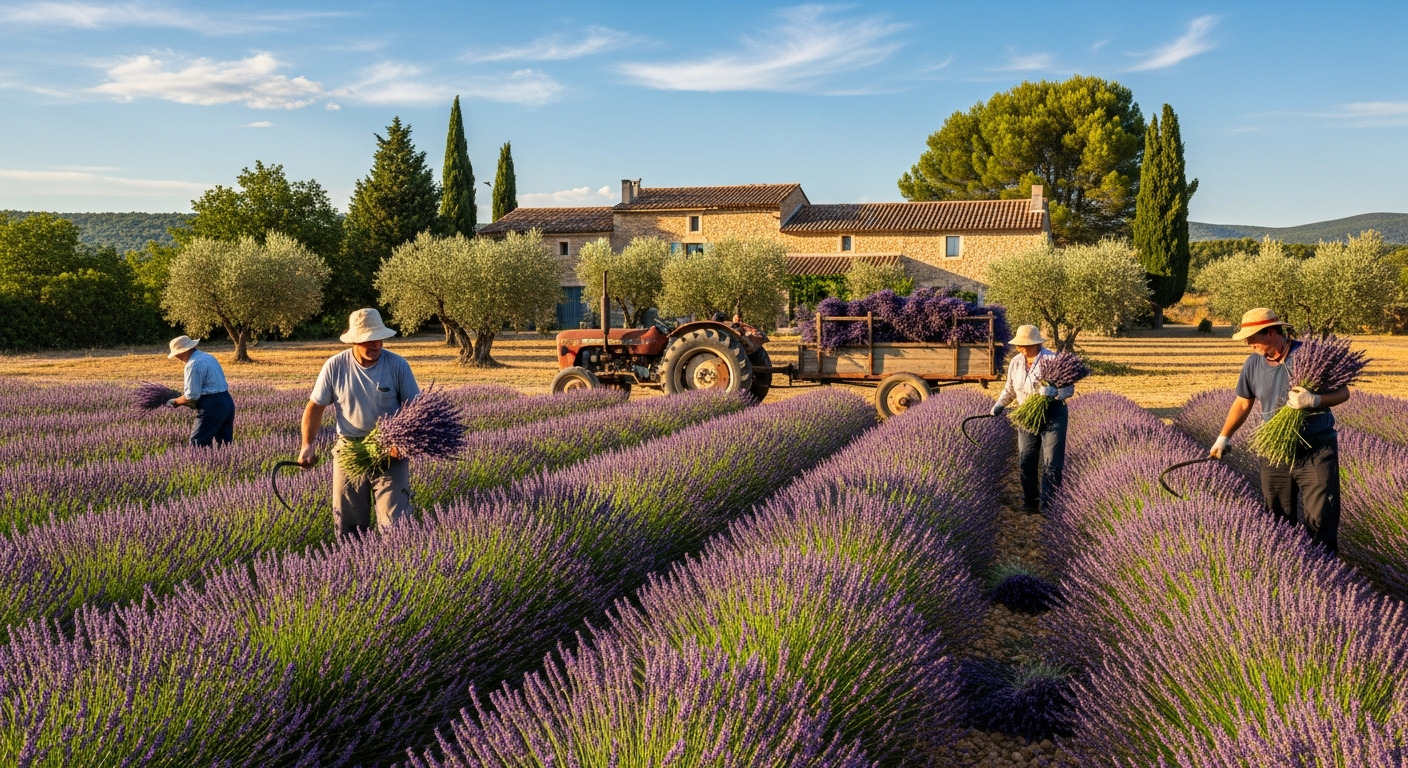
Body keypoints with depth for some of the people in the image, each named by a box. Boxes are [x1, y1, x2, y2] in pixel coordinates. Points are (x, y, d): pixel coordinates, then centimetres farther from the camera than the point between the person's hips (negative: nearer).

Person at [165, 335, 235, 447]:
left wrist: (175, 402, 3)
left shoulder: (193, 365, -13)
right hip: (227, 402, 9)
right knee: (226, 443, 11)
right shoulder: (208, 356, 15)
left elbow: (191, 396, -14)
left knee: (197, 444, -4)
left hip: (212, 406, -9)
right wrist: (187, 387, 26)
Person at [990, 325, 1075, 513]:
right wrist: (1000, 404, 3)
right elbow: (1010, 389, 17)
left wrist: (1054, 391, -36)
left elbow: (1070, 388, -16)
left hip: (1053, 415, -5)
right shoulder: (1015, 362, 2)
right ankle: (1030, 503, 22)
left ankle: (1047, 506, 3)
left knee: (1051, 464, -3)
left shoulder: (1052, 360, -14)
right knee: (1025, 461, 9)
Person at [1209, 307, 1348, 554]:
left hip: (1317, 451, -4)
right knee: (1277, 521, 11)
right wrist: (1223, 437, 12)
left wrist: (1314, 400, -28)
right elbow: (1242, 403, 13)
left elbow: (1343, 392, -9)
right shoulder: (1253, 363, 1)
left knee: (1321, 521, -2)